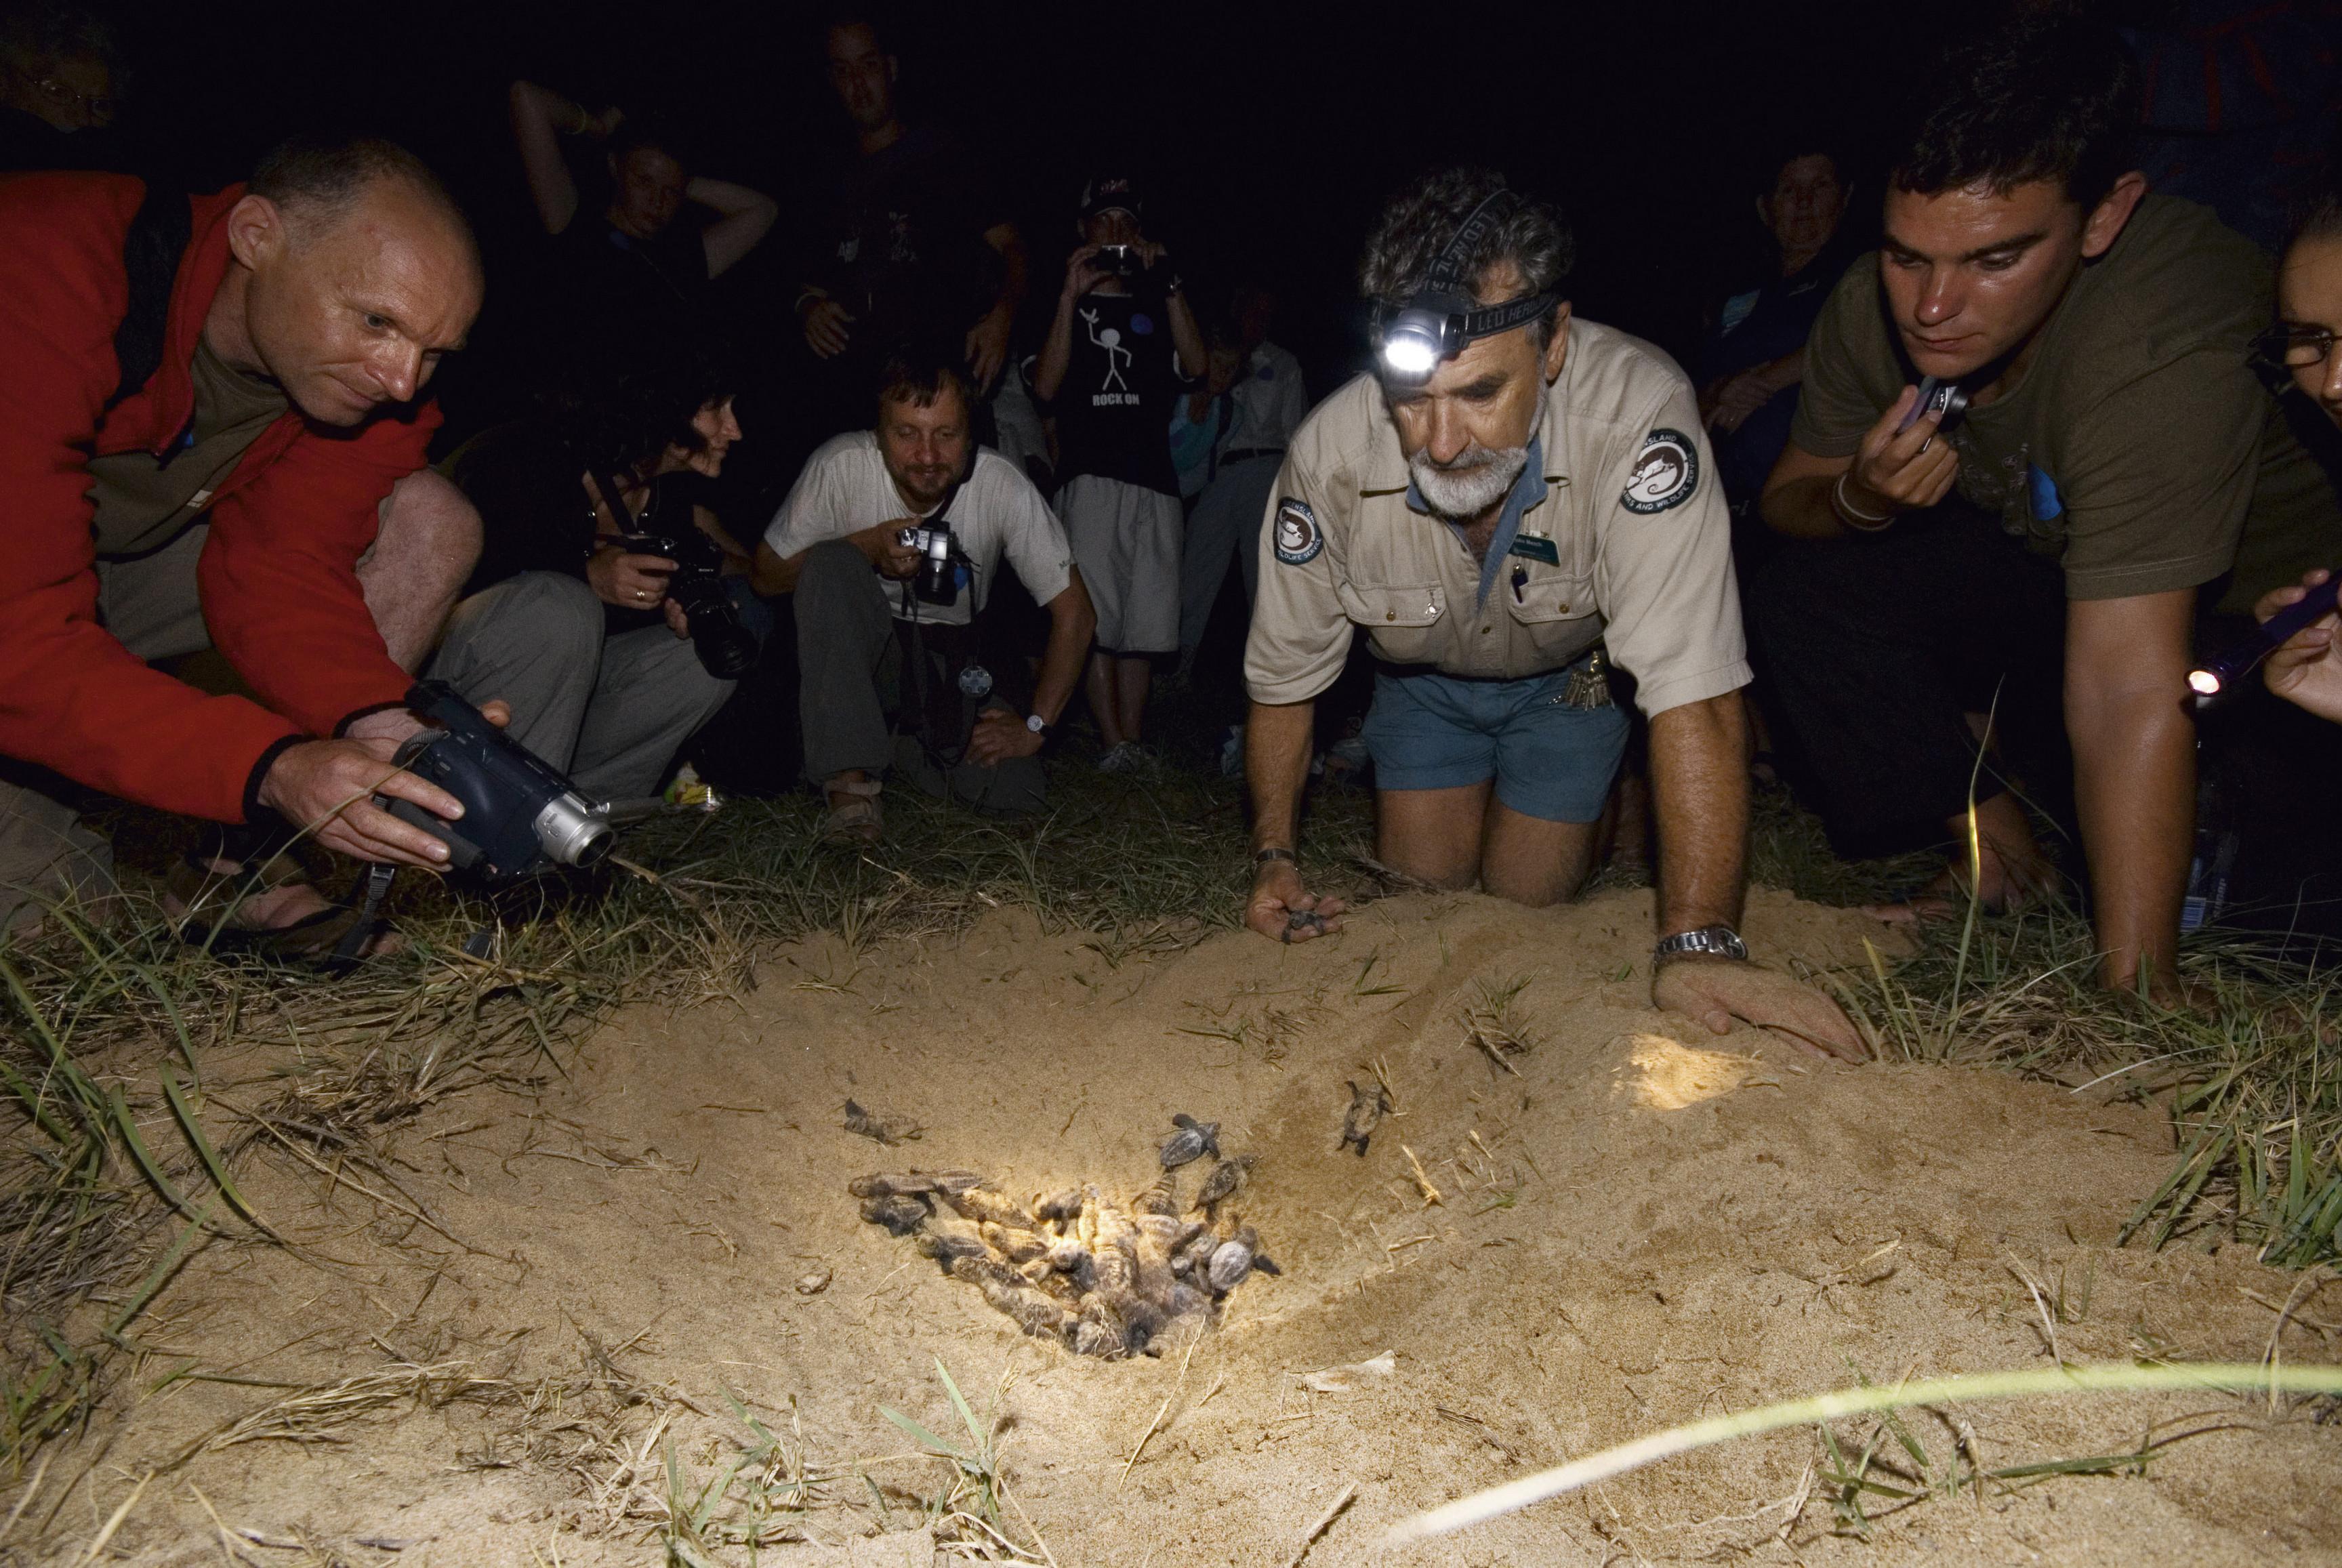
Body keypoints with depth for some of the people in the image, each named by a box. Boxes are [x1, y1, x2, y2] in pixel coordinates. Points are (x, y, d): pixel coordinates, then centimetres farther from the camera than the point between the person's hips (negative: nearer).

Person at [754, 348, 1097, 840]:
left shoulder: (1002, 485, -20)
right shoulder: (841, 465, -21)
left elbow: (1075, 613, -12)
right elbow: (767, 576, -10)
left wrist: (1034, 725, -15)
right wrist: (869, 545, -26)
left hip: (952, 662, 1)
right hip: (853, 653, -1)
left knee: (1018, 792, -19)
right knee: (832, 561, -32)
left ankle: (901, 747, 11)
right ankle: (852, 780, -26)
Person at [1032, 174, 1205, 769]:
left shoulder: (1155, 306, 20)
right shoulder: (1067, 303, 14)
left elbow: (1195, 366, 3)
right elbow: (1046, 387, -1)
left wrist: (1168, 284, -3)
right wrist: (1072, 294, -4)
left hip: (1154, 478, 3)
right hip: (1089, 475, -3)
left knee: (1143, 625, 0)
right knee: (1098, 622, -10)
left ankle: (1133, 745, 4)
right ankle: (1113, 747, -10)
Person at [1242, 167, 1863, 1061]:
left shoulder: (1637, 411, -42)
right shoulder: (1330, 453, -32)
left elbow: (1692, 691, -44)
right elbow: (1284, 677, -15)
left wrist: (1698, 944, -50)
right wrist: (1275, 859, -23)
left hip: (1571, 671, -1)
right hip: (1427, 677, 2)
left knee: (1526, 910, -4)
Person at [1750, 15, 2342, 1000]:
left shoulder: (2165, 342, -38)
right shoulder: (1875, 304, -20)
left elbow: (2129, 697, -43)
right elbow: (1785, 500, -4)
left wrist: (2133, 998, -40)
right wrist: (1859, 499, -30)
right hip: (2046, 556, 5)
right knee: (1805, 598, -17)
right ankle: (2005, 858, -2)